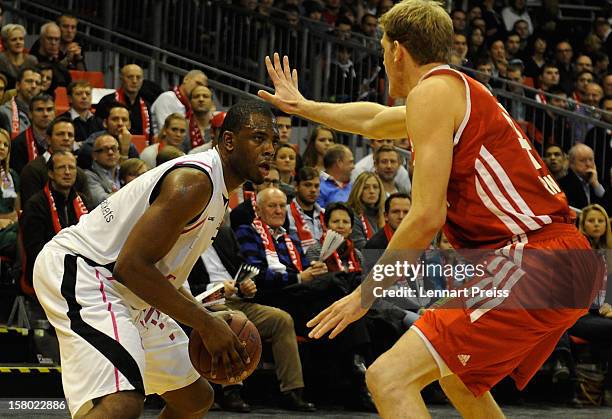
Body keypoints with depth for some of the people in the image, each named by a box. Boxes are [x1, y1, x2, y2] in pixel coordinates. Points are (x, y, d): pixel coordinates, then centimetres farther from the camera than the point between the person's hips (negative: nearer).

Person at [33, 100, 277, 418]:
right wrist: (206, 324, -21)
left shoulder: (216, 189, 13)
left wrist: (205, 319, 8)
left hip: (123, 289, 11)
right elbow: (132, 264, -26)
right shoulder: (195, 180, -19)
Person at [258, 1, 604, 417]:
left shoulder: (433, 90, -7)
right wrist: (303, 107, 58)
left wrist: (366, 292, -4)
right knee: (457, 379, 31)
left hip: (537, 265, -10)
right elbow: (373, 121, 44)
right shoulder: (459, 90, 22)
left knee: (390, 378, -16)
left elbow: (427, 217, -14)